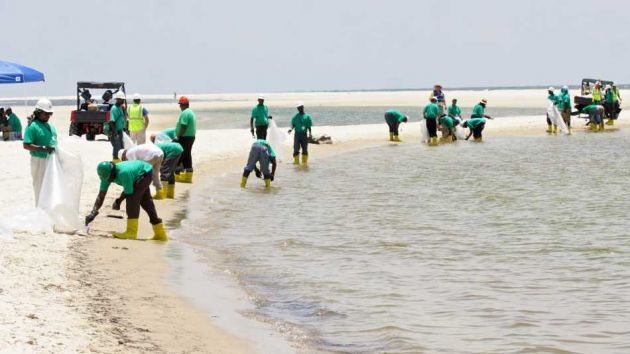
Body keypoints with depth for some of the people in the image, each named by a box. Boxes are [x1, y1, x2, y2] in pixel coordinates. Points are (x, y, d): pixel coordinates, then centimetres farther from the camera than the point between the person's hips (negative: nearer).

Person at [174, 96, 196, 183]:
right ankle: (188, 176, 15)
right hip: (191, 136, 10)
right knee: (187, 156, 13)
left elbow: (183, 127, -23)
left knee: (180, 156, -6)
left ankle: (177, 174, -5)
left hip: (185, 137, -10)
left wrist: (178, 137, -21)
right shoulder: (191, 112, 17)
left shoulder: (185, 113, -16)